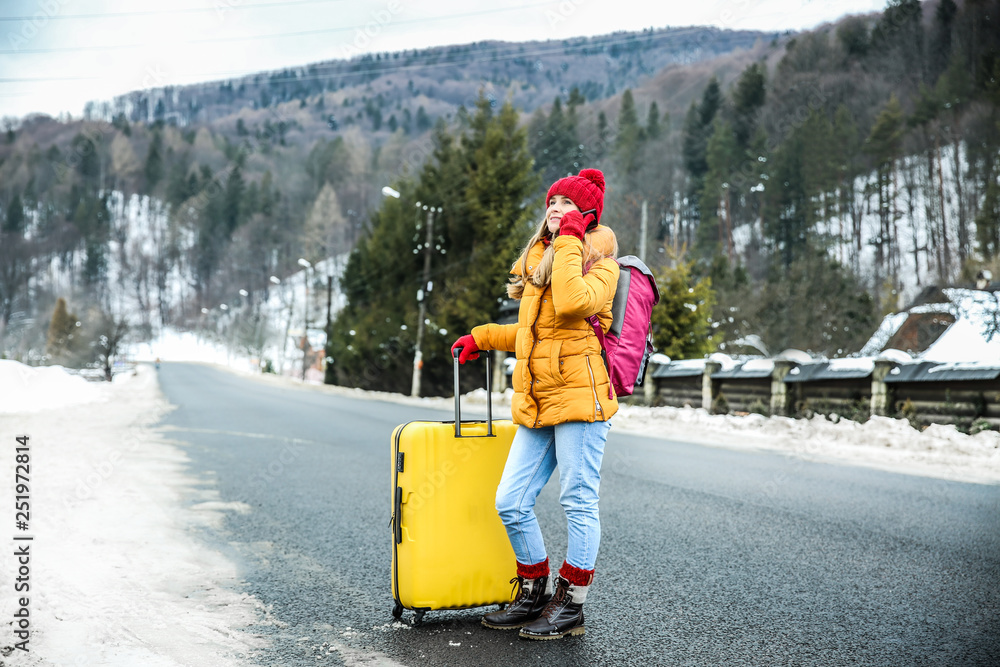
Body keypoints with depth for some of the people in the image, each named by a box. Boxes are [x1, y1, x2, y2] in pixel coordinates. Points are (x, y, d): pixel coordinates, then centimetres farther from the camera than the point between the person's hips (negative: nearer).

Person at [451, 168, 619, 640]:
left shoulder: (600, 263, -2)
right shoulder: (537, 261, 21)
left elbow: (572, 304, -25)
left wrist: (569, 241, -14)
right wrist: (482, 338, 27)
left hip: (580, 394, -7)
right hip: (536, 403, 7)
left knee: (578, 503, 0)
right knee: (511, 503, 6)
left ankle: (571, 605, 13)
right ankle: (534, 594, 23)